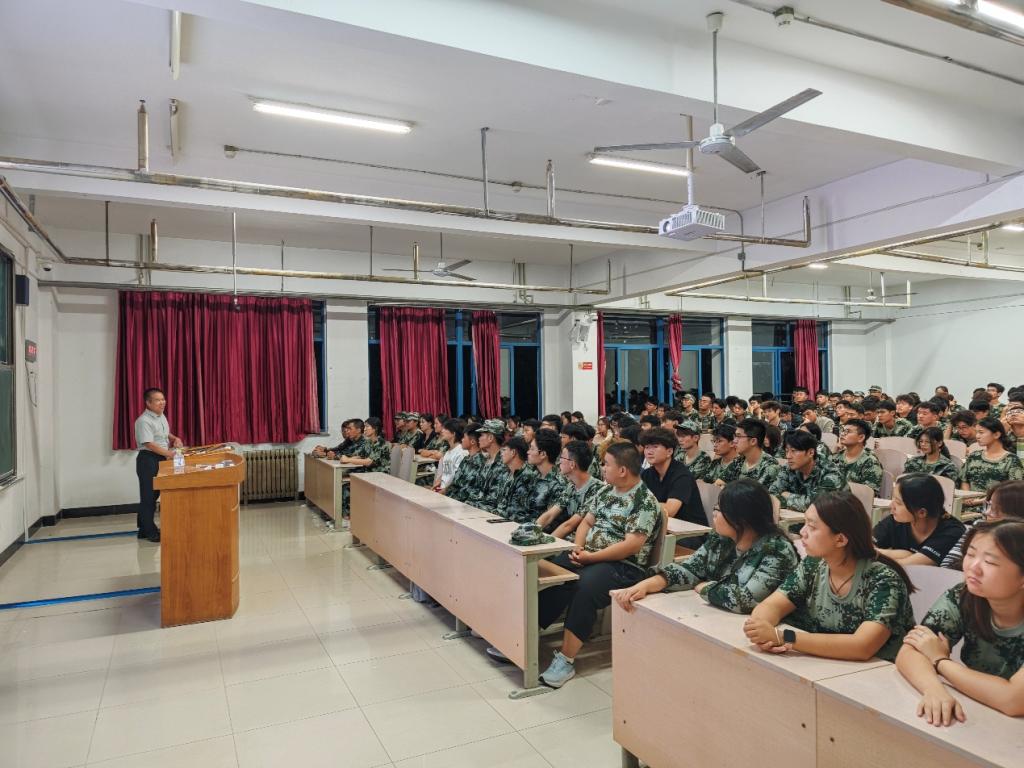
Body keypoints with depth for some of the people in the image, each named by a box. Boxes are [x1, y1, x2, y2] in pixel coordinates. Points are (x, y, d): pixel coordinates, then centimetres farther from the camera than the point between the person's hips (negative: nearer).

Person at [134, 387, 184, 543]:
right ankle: (150, 532, 5)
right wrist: (168, 453, -31)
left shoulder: (162, 416, 10)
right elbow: (149, 443, -26)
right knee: (148, 495, -2)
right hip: (148, 459, -9)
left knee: (155, 494, 14)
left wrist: (175, 439, 8)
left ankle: (145, 528, 26)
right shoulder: (144, 421, -18)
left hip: (161, 459, 9)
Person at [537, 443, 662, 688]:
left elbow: (631, 546, -19)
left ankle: (566, 659, -25)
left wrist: (591, 557, -18)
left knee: (584, 589, -33)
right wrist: (578, 548, -2)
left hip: (624, 566, -8)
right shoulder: (606, 491, 13)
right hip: (589, 556, 8)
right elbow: (587, 522, 18)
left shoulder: (645, 501, -12)